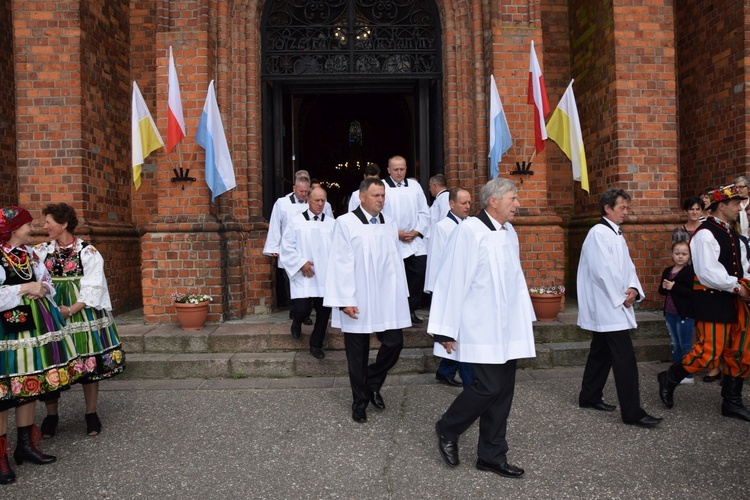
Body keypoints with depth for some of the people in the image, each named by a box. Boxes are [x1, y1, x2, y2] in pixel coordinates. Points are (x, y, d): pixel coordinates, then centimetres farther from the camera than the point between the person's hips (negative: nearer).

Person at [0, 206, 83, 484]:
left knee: (30, 386, 14)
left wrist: (42, 289, -2)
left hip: (33, 328, 8)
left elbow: (47, 282, 18)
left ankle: (26, 445, 26)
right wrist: (25, 288, -20)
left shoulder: (29, 253, 11)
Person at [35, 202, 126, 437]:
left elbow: (93, 288, -9)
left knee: (89, 363, 3)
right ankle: (51, 416, 23)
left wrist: (70, 310, -17)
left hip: (83, 314, -3)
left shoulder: (88, 252, -6)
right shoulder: (42, 251, 5)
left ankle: (91, 414, 18)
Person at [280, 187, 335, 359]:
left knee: (324, 311, 5)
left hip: (325, 276, 2)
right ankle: (297, 321, 29)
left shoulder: (331, 223, 4)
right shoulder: (296, 221, 0)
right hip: (303, 275, -2)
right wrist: (301, 263, -10)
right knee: (303, 309, -10)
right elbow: (287, 247, -1)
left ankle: (316, 345, 25)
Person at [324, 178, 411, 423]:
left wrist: (400, 294, 10)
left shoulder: (389, 224, 9)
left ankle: (372, 383, 28)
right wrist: (345, 300, -14)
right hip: (357, 302, -4)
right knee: (357, 353, 7)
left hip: (386, 299, 4)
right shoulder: (346, 223, -7)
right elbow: (340, 263, -10)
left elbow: (395, 260, 12)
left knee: (394, 342, 1)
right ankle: (360, 401, 25)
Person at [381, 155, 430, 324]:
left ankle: (412, 309, 16)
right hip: (392, 243, -4)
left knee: (418, 273, 1)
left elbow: (424, 212, 11)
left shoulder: (414, 186, 10)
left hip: (415, 241, 4)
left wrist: (416, 231, -2)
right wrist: (396, 233, -11)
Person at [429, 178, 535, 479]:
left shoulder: (509, 233, 11)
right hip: (480, 328, -8)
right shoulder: (469, 231, -14)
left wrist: (525, 319, 16)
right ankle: (447, 430, 19)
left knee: (503, 391, 10)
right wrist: (446, 330, -14)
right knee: (488, 387, -8)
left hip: (508, 329, 8)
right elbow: (452, 281, -15)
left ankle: (492, 456, 24)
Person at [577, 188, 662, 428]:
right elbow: (603, 270, -21)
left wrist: (634, 289, -5)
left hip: (615, 306, 10)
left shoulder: (616, 234, 15)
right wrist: (621, 298, -13)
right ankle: (632, 412, -3)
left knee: (601, 352, 17)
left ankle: (589, 396, 29)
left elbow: (627, 266, 13)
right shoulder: (598, 233, -15)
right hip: (607, 307, -10)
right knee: (625, 359, -9)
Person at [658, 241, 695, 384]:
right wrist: (663, 286, -7)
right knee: (675, 344, 16)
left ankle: (688, 375, 11)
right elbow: (661, 291, 14)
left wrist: (674, 287, -22)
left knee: (685, 346, 2)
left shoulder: (690, 271, -11)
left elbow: (693, 292, -22)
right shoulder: (667, 271, 9)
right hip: (670, 313, 7)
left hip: (685, 314, -7)